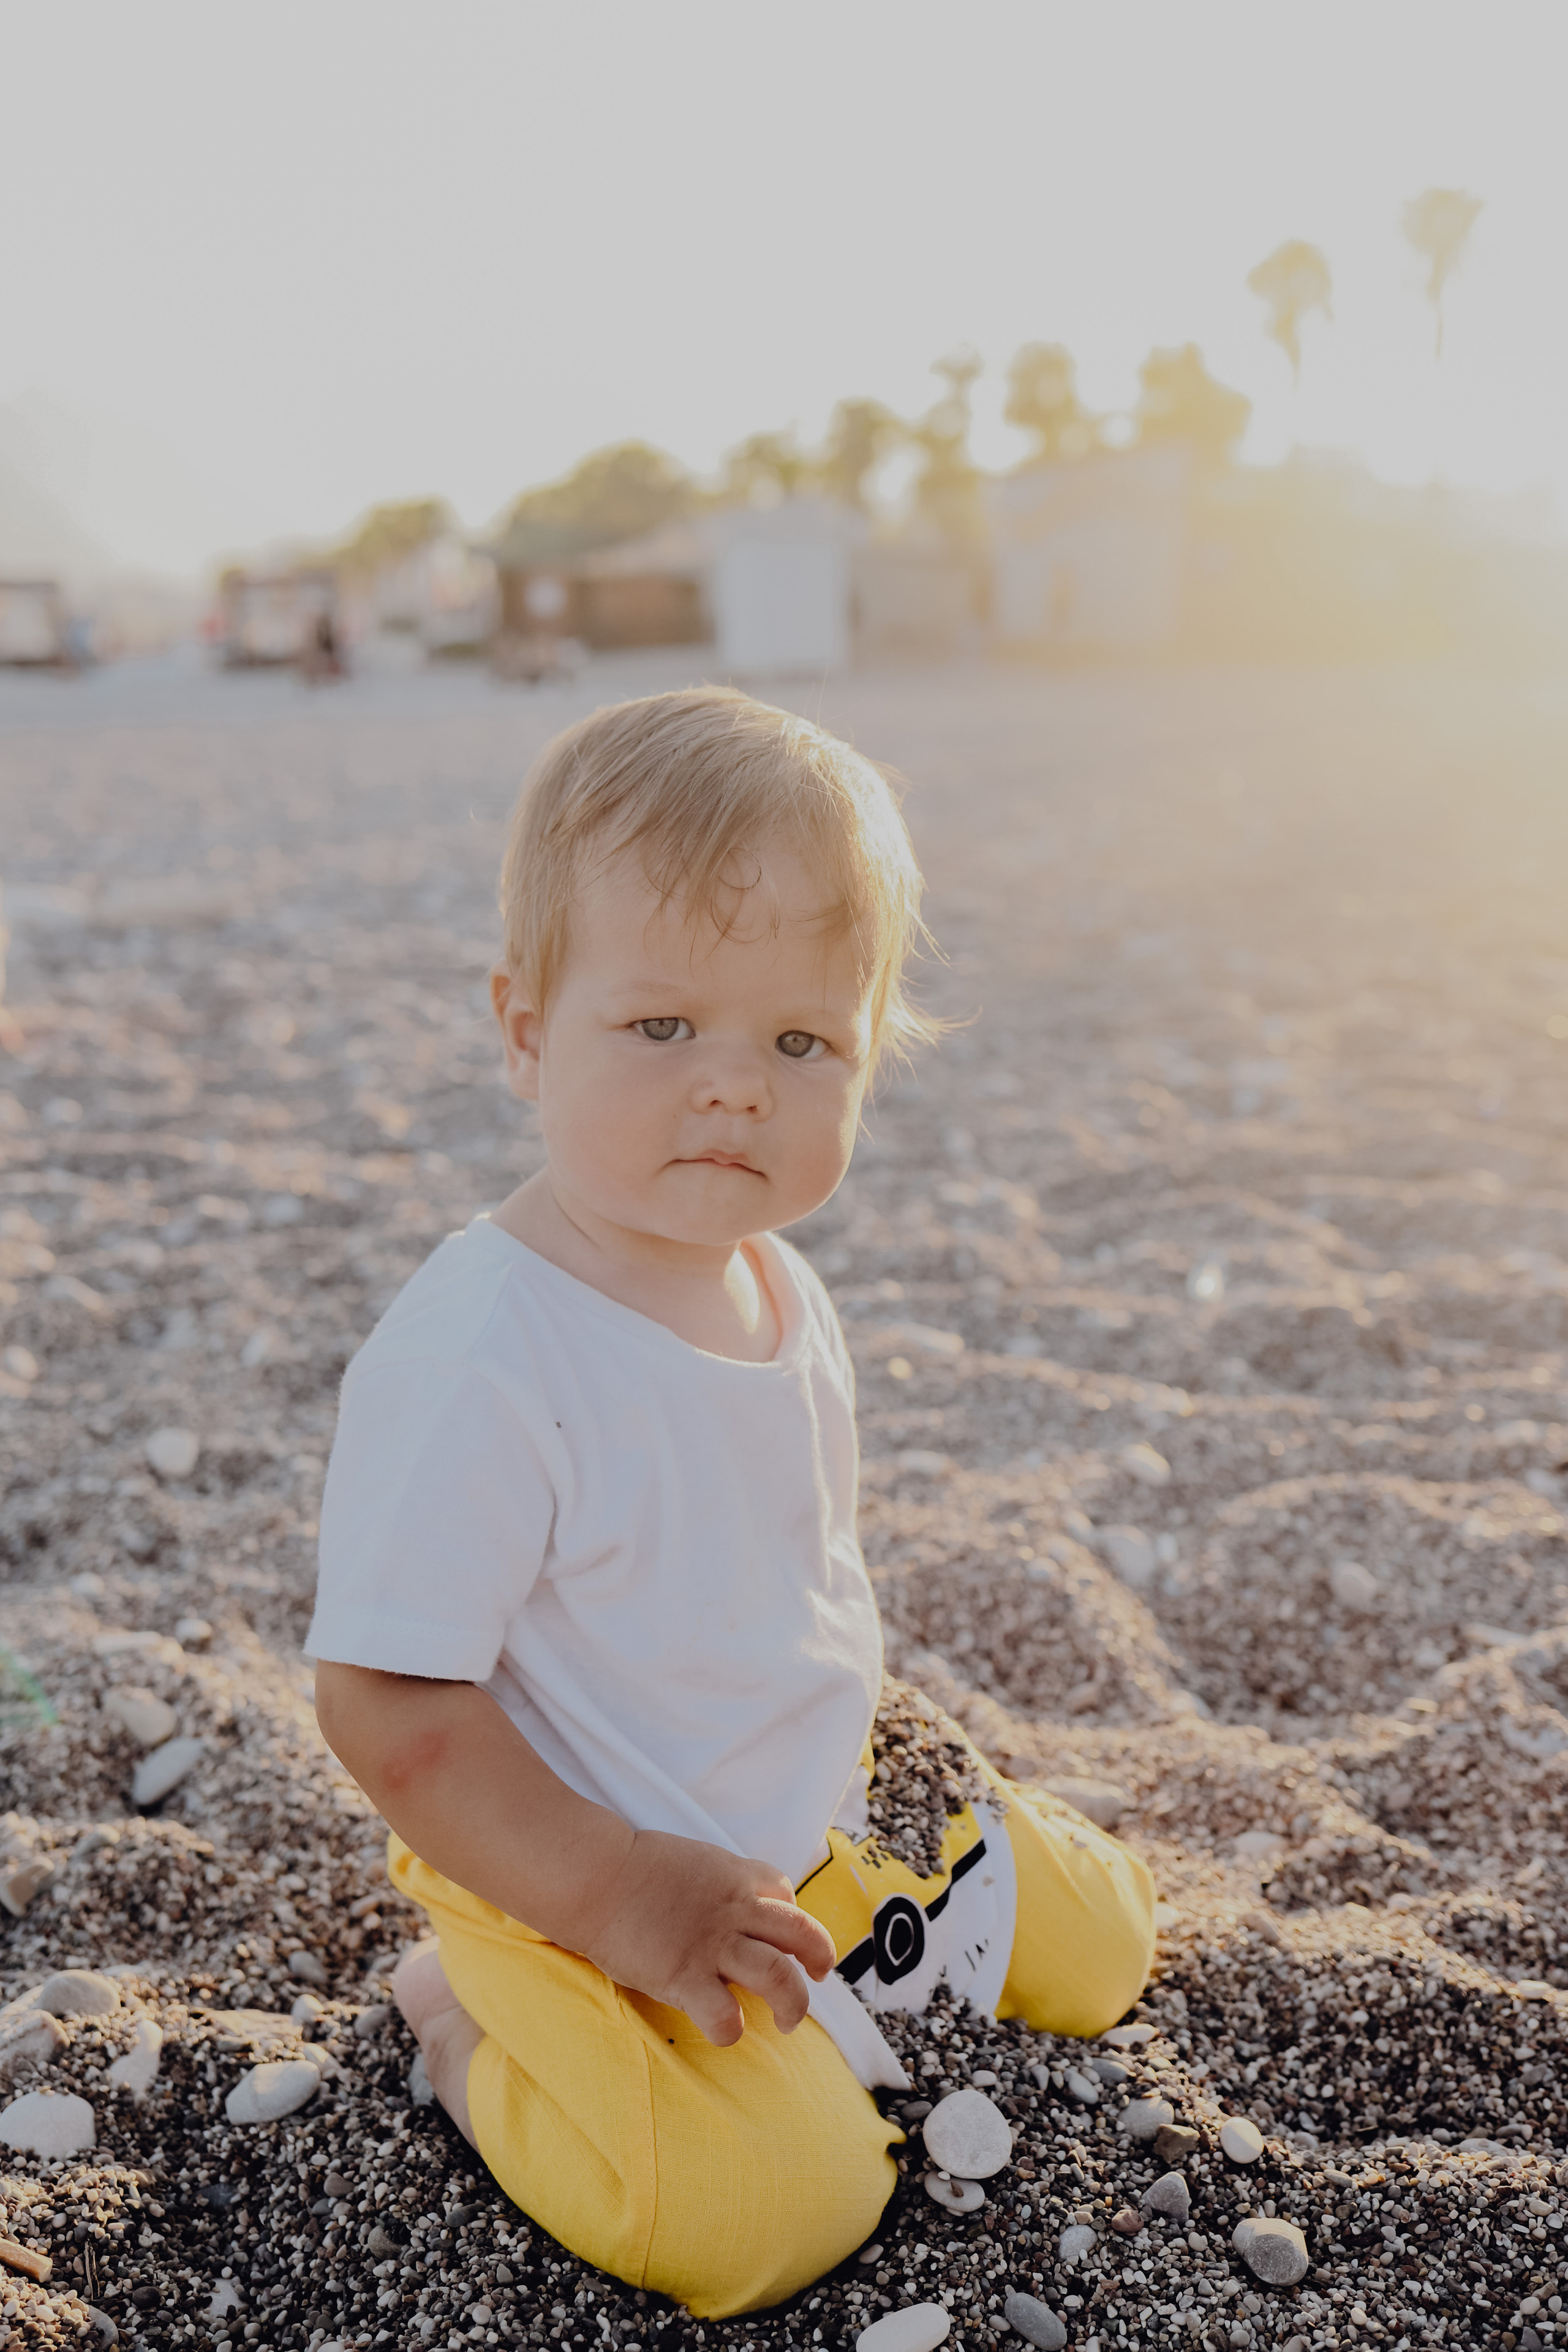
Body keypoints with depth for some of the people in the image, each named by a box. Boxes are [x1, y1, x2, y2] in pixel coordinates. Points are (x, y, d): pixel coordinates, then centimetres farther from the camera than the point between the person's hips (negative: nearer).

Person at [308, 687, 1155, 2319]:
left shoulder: (779, 1292, -4)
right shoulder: (476, 1354, -30)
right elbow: (385, 1704, -26)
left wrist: (868, 1763, 6)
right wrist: (618, 1896, -25)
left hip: (814, 1822, 7)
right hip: (570, 1879, -7)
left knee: (1093, 1939, 12)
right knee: (778, 2199, -22)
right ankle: (470, 2019, 2)